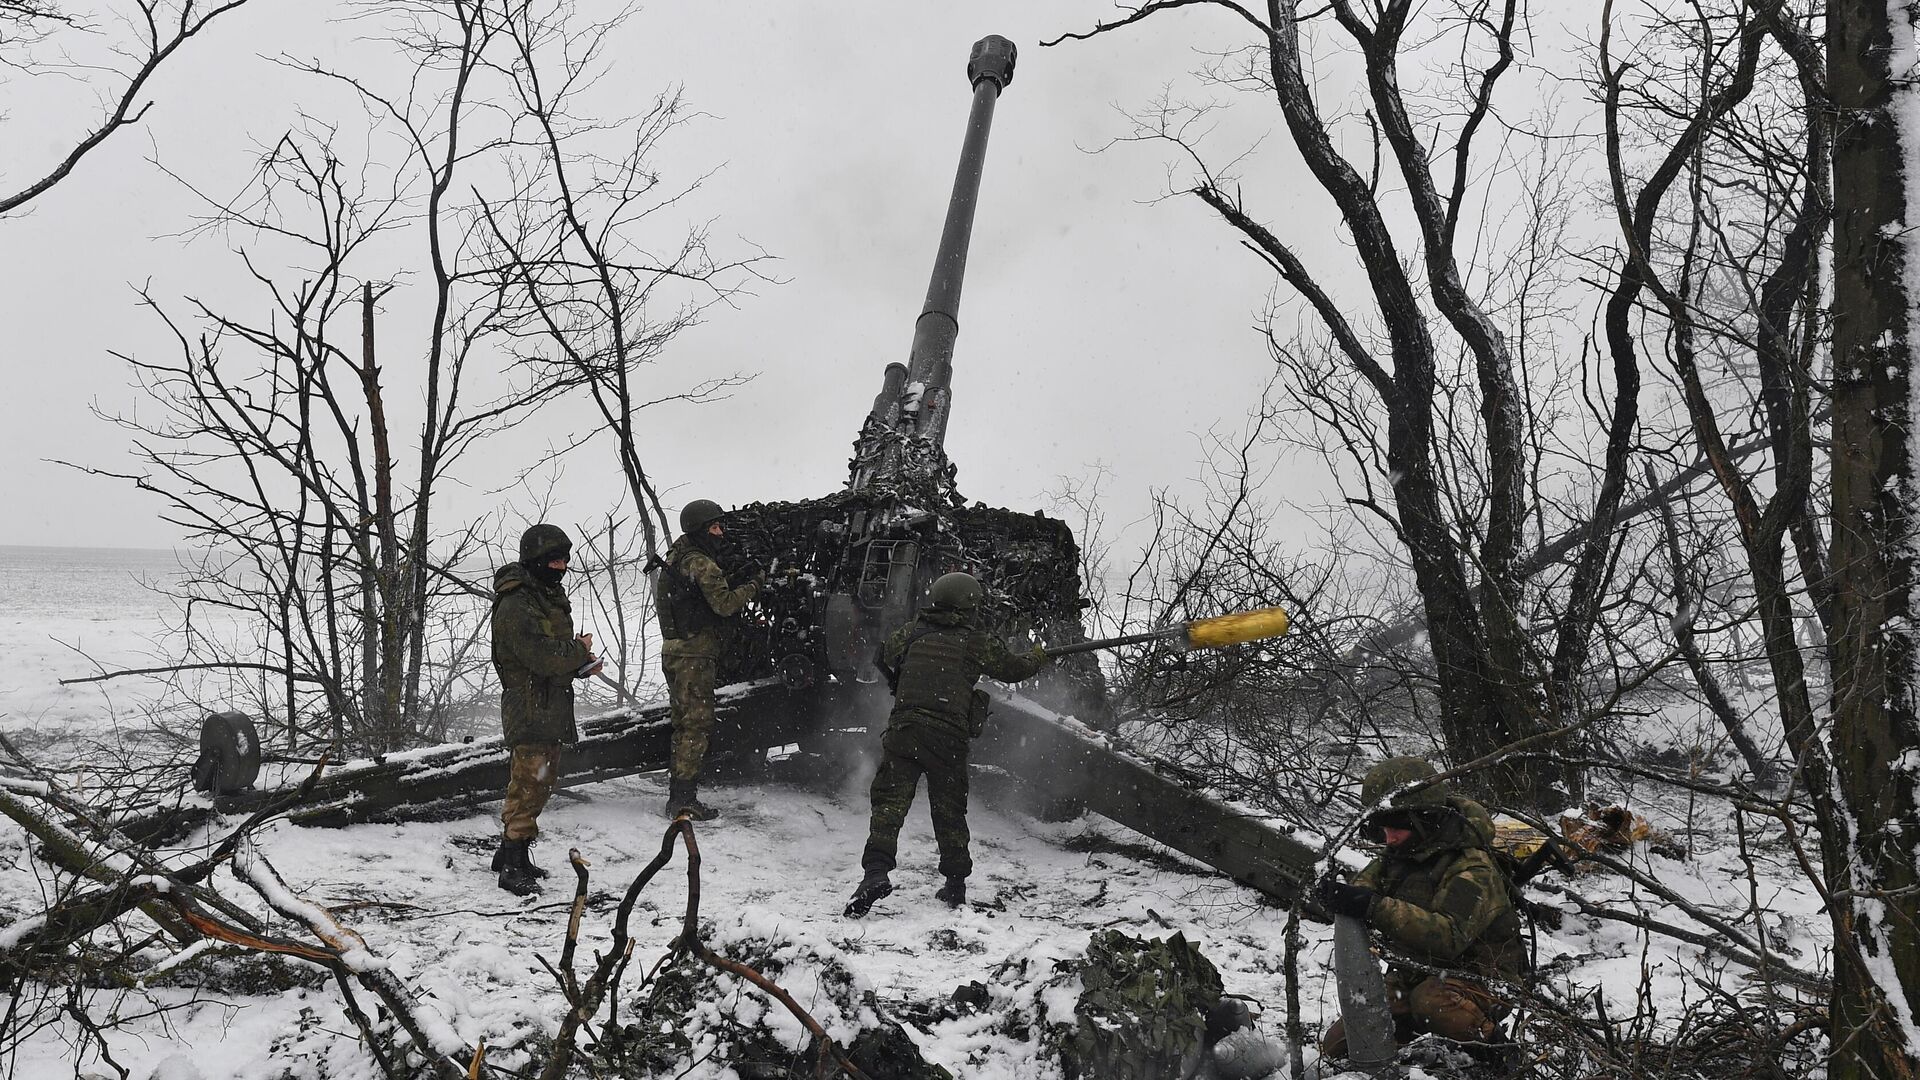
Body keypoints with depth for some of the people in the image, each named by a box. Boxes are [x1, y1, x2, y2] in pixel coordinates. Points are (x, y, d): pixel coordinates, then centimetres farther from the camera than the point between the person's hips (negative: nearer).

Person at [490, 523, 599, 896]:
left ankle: (511, 854, 27)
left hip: (553, 705, 10)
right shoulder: (516, 605, -19)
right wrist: (579, 651, -11)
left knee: (542, 780, 16)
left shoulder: (550, 595, 14)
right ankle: (512, 868, -5)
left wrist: (582, 662, 4)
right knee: (529, 783, -9)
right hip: (528, 707, -10)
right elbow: (543, 657, -26)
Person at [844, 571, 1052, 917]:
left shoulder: (910, 634, 9)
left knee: (890, 802, -3)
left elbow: (884, 659, 25)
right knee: (949, 811, 14)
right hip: (949, 738, 0)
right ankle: (956, 884, 22)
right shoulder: (978, 642, 4)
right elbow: (1013, 668, 17)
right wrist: (1037, 658, 39)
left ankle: (877, 870, -22)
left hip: (903, 730, 0)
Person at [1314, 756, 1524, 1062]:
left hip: (1480, 980, -7)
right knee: (1335, 1047, -2)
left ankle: (1489, 1042, -12)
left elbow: (1449, 936, -40)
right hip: (1412, 976, 7)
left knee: (1431, 1001, -41)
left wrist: (1375, 908, -49)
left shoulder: (1473, 871, -26)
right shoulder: (1400, 854, 0)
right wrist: (1344, 897, -21)